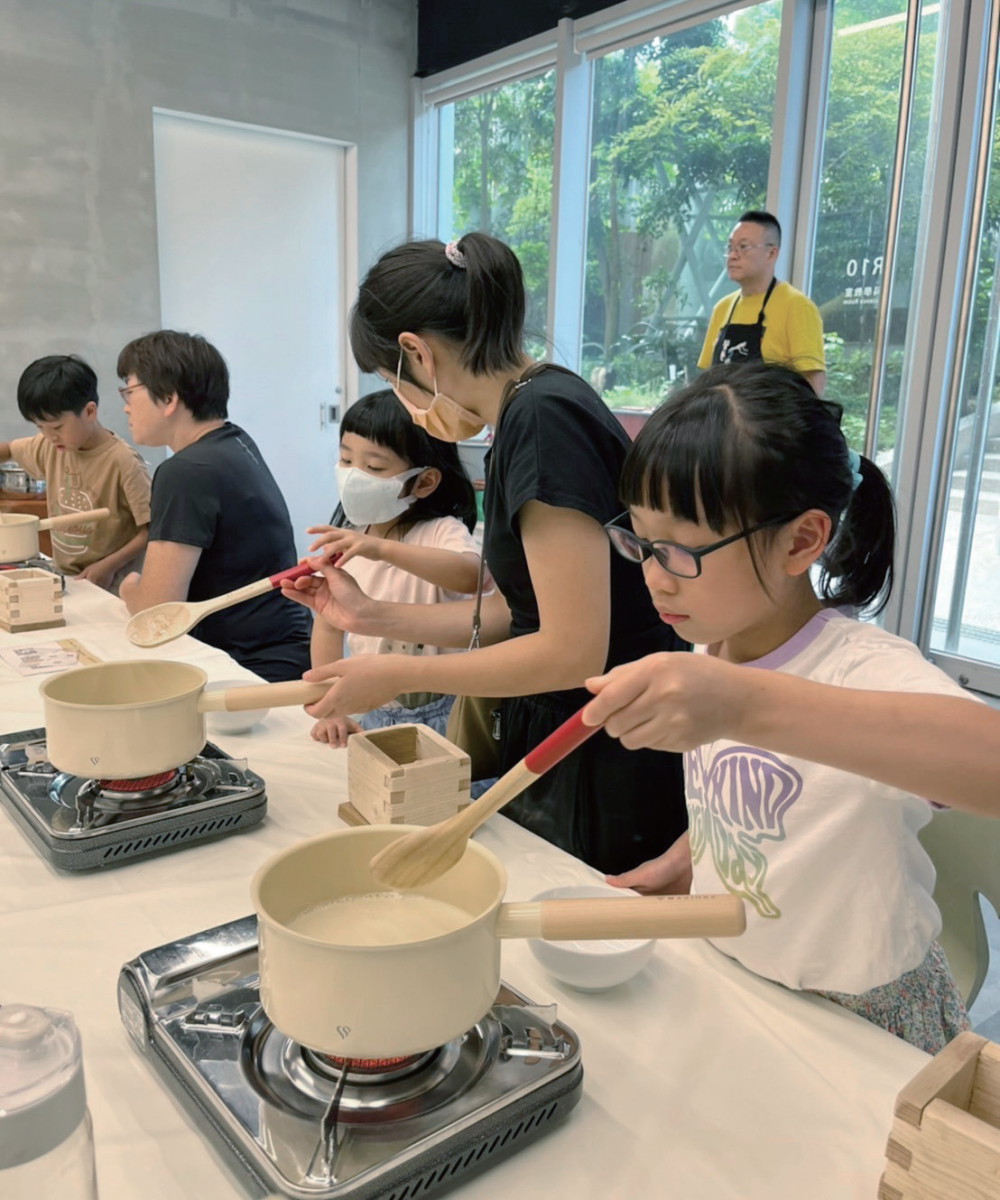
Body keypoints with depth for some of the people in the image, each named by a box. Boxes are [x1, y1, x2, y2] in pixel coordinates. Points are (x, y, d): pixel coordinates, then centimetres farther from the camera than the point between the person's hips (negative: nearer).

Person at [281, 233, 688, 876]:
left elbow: (572, 648, -24)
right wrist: (369, 614, 8)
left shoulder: (545, 418, -22)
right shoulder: (534, 408, 7)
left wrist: (399, 674, -14)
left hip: (604, 771, -9)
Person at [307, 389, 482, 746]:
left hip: (437, 717, -5)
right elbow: (328, 624, 5)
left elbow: (473, 575, -36)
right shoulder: (345, 538, 5)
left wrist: (383, 548, -45)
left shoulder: (442, 532, -14)